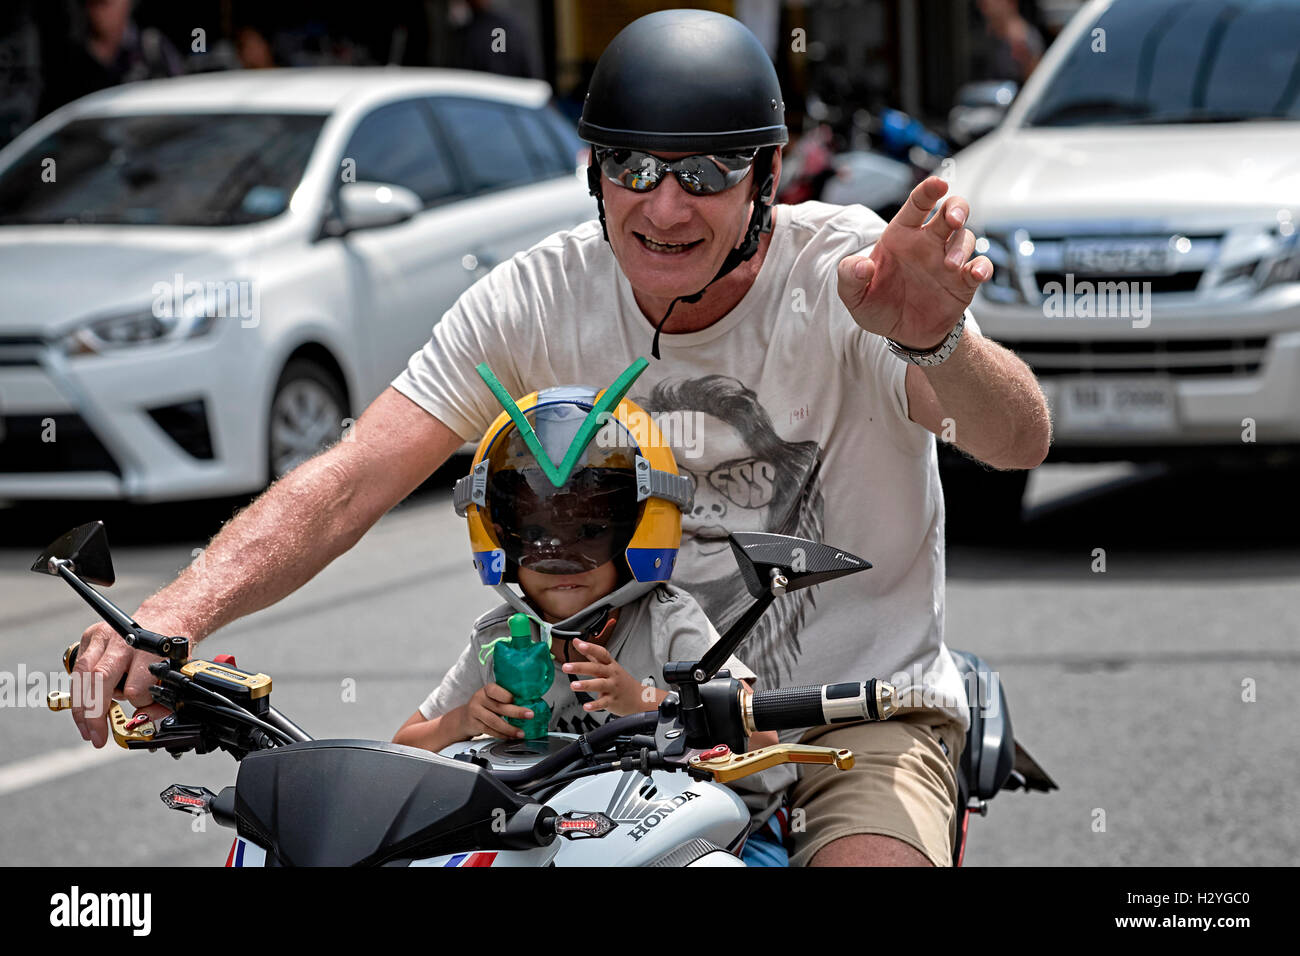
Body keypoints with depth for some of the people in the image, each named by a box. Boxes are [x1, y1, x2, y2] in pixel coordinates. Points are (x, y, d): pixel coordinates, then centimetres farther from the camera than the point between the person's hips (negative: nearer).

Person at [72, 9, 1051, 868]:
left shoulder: (850, 276, -17)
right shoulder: (542, 296, -7)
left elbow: (1021, 441, -33)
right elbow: (350, 481, -13)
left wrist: (933, 340, -58)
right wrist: (175, 612, -31)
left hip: (863, 702, -4)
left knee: (867, 862, -33)